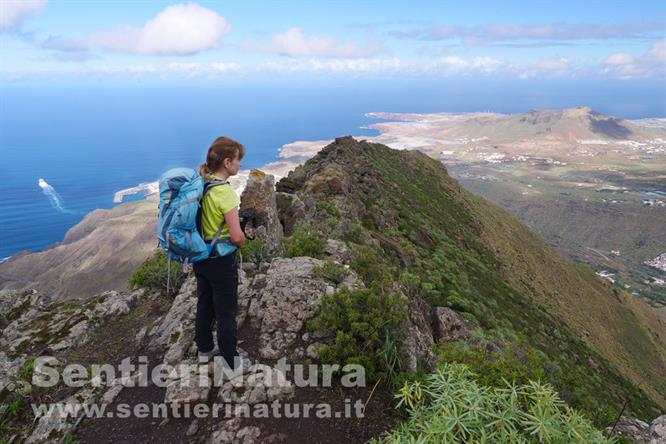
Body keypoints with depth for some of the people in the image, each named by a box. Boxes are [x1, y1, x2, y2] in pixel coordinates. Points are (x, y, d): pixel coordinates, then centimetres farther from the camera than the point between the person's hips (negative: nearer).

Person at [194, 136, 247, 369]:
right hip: (221, 260, -8)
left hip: (200, 257, 8)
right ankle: (231, 361, 24)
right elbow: (236, 236, -27)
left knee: (204, 305, 24)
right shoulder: (225, 192, -25)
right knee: (226, 312, 8)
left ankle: (205, 349, 43)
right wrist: (242, 241, -6)